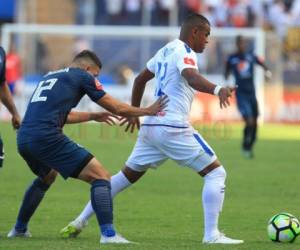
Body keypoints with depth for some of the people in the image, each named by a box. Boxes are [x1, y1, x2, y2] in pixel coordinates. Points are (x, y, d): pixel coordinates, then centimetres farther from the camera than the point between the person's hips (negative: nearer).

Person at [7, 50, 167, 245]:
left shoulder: (49, 77, 28)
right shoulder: (83, 76, 7)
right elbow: (116, 108, 11)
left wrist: (93, 116, 51)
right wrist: (148, 111, 23)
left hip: (23, 139, 8)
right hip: (47, 137, -8)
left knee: (47, 177, 38)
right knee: (101, 176, -5)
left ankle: (19, 229, 42)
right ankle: (108, 234, -18)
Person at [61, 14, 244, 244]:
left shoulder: (165, 51, 19)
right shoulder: (183, 52, -9)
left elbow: (140, 79, 31)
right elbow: (191, 77, -31)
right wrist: (217, 90, -49)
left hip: (150, 127, 9)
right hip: (174, 128, -9)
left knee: (127, 175, 20)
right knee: (216, 173, -3)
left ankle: (80, 222, 21)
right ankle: (211, 235, -12)